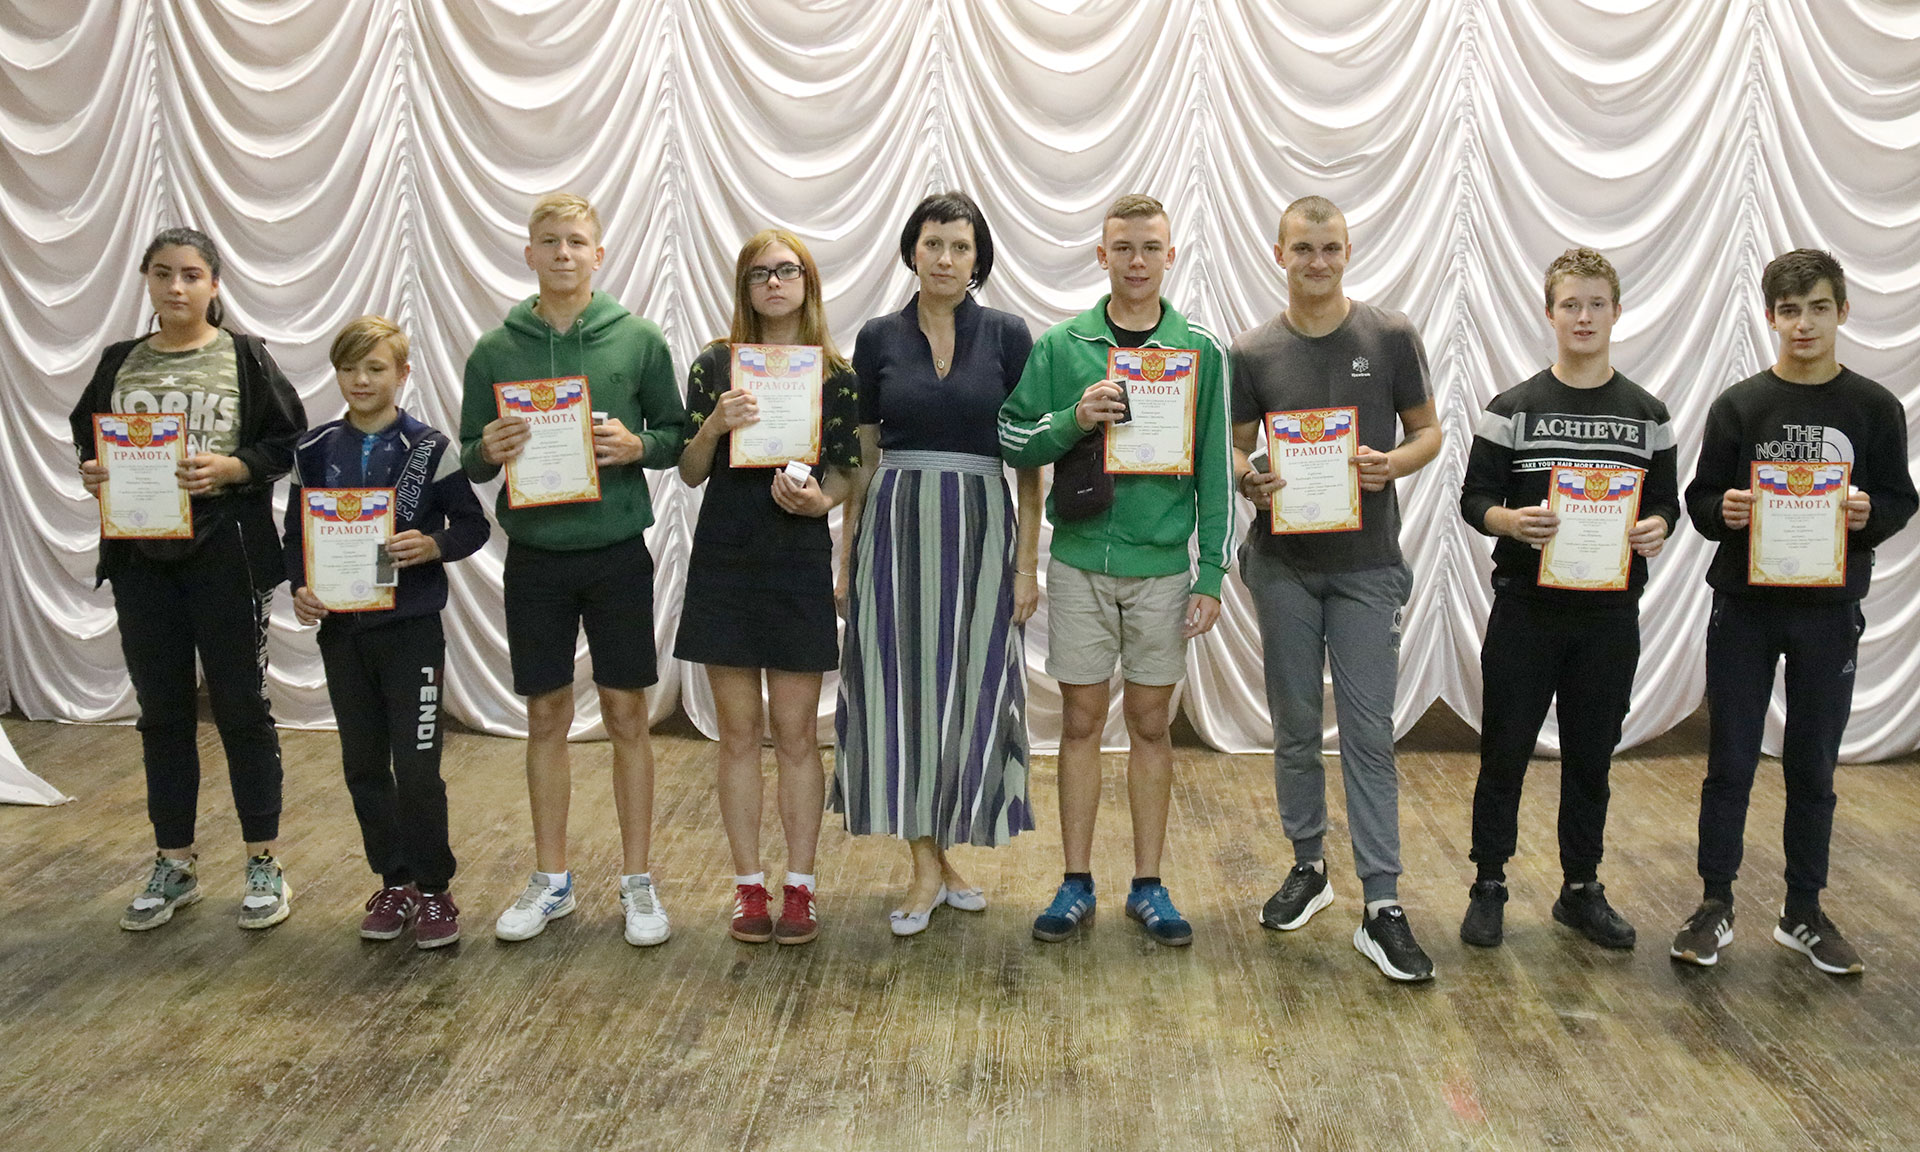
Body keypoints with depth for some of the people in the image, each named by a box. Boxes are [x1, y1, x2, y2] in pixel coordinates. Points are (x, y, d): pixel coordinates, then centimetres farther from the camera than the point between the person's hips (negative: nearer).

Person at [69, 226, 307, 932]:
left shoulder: (245, 358, -1)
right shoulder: (120, 363, 10)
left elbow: (288, 443, -3)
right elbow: (86, 439, 16)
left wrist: (231, 467, -19)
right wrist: (91, 472, -5)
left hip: (225, 555, -4)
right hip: (142, 556, 4)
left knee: (241, 706, 2)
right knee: (162, 712, 10)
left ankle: (264, 865, 13)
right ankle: (174, 867, 21)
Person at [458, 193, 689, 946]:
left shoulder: (638, 340, 0)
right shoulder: (494, 351, 3)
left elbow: (676, 435, 4)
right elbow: (469, 461, 8)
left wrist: (636, 444, -16)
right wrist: (487, 451, -15)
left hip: (617, 552, -1)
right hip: (535, 555, 1)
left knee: (627, 715, 5)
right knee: (546, 716, 10)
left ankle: (637, 884, 16)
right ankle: (550, 882, 23)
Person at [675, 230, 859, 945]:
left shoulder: (837, 374, 4)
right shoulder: (715, 365, 4)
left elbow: (845, 476, 5)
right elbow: (689, 473, 4)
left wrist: (818, 499, -16)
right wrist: (714, 426, -15)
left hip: (800, 563, -1)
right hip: (724, 563, 1)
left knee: (795, 733, 2)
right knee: (739, 733, 6)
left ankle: (799, 888, 12)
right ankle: (749, 889, 14)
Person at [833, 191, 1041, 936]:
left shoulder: (1007, 336, 1)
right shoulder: (878, 340, 5)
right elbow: (861, 457, 9)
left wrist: (1028, 561, -4)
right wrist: (846, 555, 6)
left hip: (980, 526, -1)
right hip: (896, 526, 1)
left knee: (970, 691, 4)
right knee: (904, 688, 1)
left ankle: (946, 854, 23)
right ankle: (928, 867, 12)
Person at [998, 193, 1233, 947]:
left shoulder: (1202, 351, 3)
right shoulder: (1062, 345, 3)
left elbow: (1215, 471, 3)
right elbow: (1012, 443, 2)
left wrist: (1211, 575, -2)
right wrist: (1075, 419, -16)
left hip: (1163, 565, 0)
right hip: (1081, 559, 0)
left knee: (1150, 723, 7)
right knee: (1081, 721, 6)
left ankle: (1148, 886, 18)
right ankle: (1077, 885, 16)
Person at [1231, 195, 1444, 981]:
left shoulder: (1390, 337, 0)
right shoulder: (1254, 352, 3)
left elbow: (1428, 430, 6)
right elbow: (1234, 446, 7)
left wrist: (1394, 463, -16)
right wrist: (1246, 479, -16)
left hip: (1366, 563, -2)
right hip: (1283, 561, 2)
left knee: (1368, 732, -4)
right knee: (1295, 726, 12)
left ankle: (1381, 907, -1)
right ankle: (1308, 867, 28)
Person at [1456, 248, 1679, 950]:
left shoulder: (1647, 414, 8)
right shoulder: (1512, 408, 1)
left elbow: (1666, 500, 10)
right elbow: (1474, 499, -1)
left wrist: (1657, 528, -12)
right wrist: (1512, 520, -21)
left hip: (1610, 610, 2)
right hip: (1526, 606, -2)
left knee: (1591, 756, 10)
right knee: (1505, 752, 3)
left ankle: (1581, 890, 23)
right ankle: (1489, 887, 16)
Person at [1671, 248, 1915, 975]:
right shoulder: (1739, 406, 1)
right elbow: (1700, 501, 2)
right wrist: (1723, 511, -20)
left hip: (1829, 612, 1)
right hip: (1743, 607, 0)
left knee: (1813, 766, 9)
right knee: (1730, 762, 4)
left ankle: (1803, 913, 21)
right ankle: (1715, 906, 15)